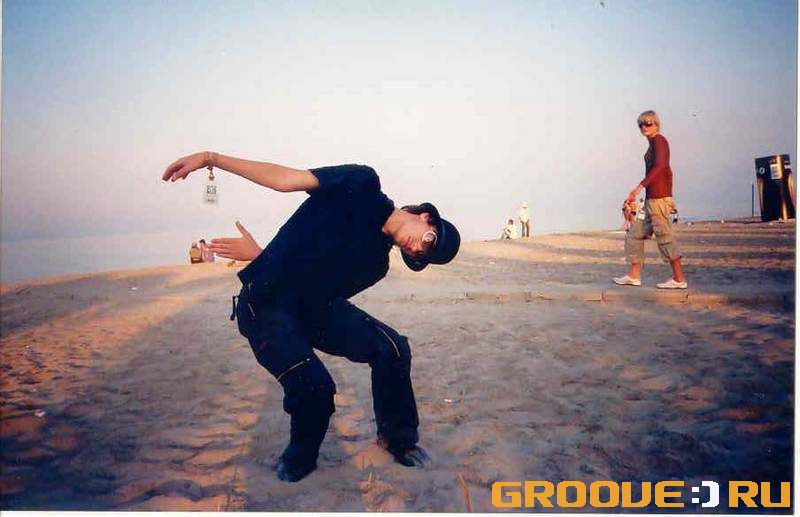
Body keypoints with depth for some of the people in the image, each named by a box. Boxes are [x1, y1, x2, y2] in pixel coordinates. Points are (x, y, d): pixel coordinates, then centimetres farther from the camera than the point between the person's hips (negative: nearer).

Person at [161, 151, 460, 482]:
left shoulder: (375, 264, 1)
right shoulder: (363, 185, -10)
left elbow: (316, 285, -2)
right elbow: (285, 179, -12)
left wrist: (258, 256, -12)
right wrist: (211, 158, -17)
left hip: (315, 304, 5)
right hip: (264, 305, -4)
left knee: (393, 348, -12)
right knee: (315, 387, -21)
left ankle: (398, 439, 13)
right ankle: (299, 460, 13)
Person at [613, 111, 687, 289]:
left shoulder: (659, 140, -8)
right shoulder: (654, 143, 19)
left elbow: (660, 166, -24)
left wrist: (640, 186, -30)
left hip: (658, 197, -10)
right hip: (651, 198, 10)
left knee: (664, 237, -6)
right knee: (635, 234, 11)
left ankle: (679, 279, 1)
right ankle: (634, 275, 15)